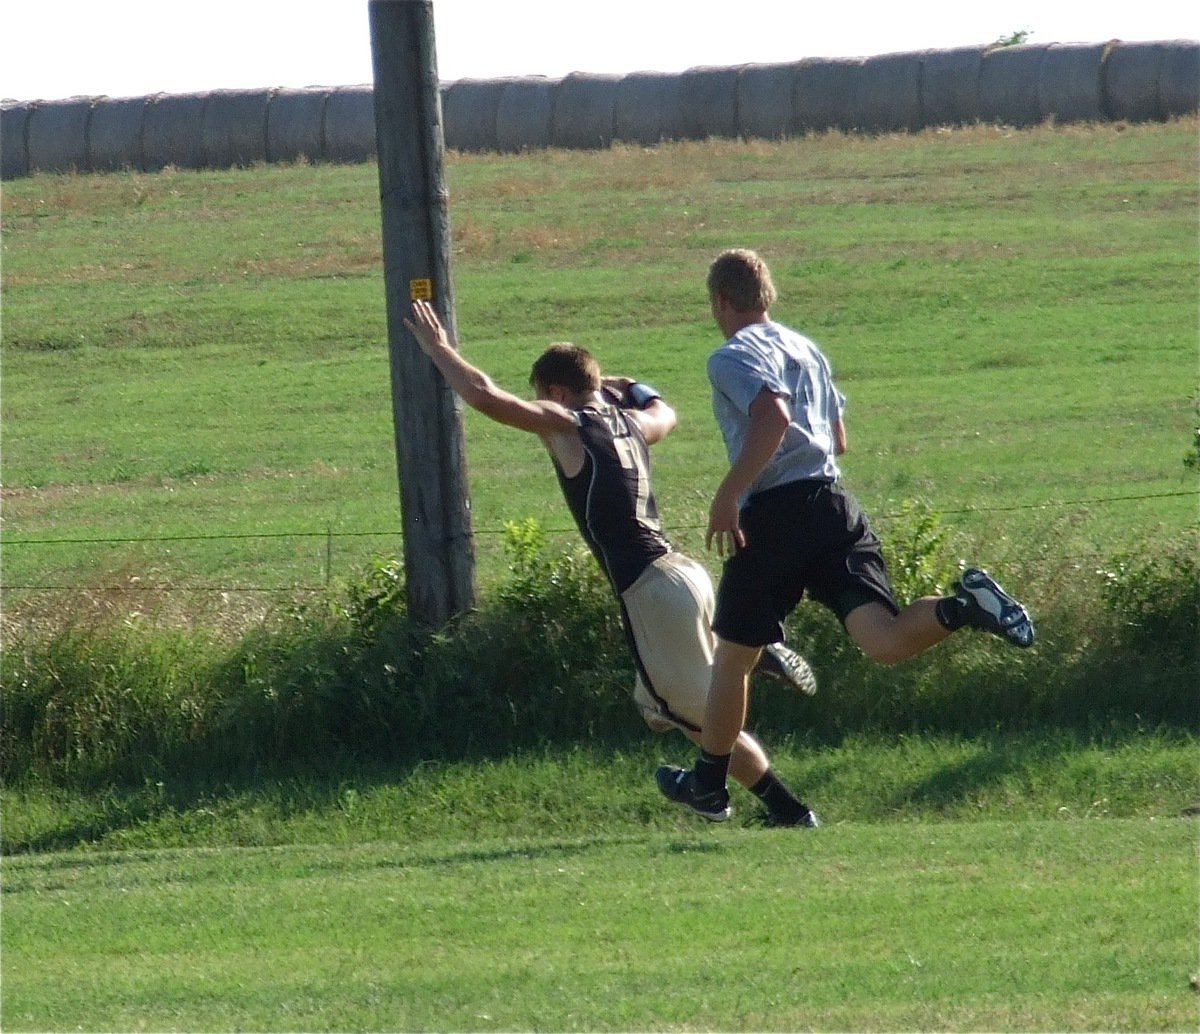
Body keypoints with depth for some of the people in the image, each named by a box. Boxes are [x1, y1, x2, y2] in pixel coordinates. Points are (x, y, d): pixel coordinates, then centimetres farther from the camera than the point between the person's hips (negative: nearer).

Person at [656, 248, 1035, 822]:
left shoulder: (733, 357, -2)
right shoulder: (806, 349, 22)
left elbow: (773, 417, -20)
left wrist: (727, 496, -19)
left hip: (774, 514, -6)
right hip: (836, 503, 6)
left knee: (731, 658, 11)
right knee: (885, 641, -11)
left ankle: (708, 784, 22)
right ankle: (962, 607, -37)